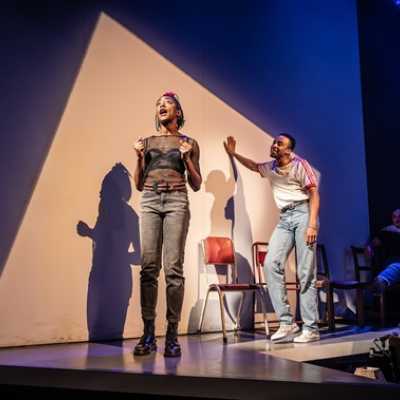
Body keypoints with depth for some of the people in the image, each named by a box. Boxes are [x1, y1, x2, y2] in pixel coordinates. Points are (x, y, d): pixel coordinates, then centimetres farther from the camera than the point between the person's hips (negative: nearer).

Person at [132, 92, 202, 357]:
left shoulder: (189, 143, 13)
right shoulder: (147, 141, 18)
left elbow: (196, 185, 10)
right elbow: (139, 184, 17)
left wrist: (186, 158, -3)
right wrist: (140, 157, 3)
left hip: (177, 201, -2)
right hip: (150, 201, 2)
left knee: (174, 268, -10)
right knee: (148, 267, -6)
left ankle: (172, 335, -5)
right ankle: (148, 334, -1)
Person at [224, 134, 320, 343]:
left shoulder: (300, 164, -4)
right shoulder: (270, 167, 15)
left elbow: (314, 194, -8)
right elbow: (254, 166, 37)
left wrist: (312, 224, -18)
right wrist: (234, 154, 25)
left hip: (303, 214, -6)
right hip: (284, 218, 6)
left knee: (306, 272, -9)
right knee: (271, 264, -11)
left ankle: (311, 328, -4)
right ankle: (286, 322, -8)